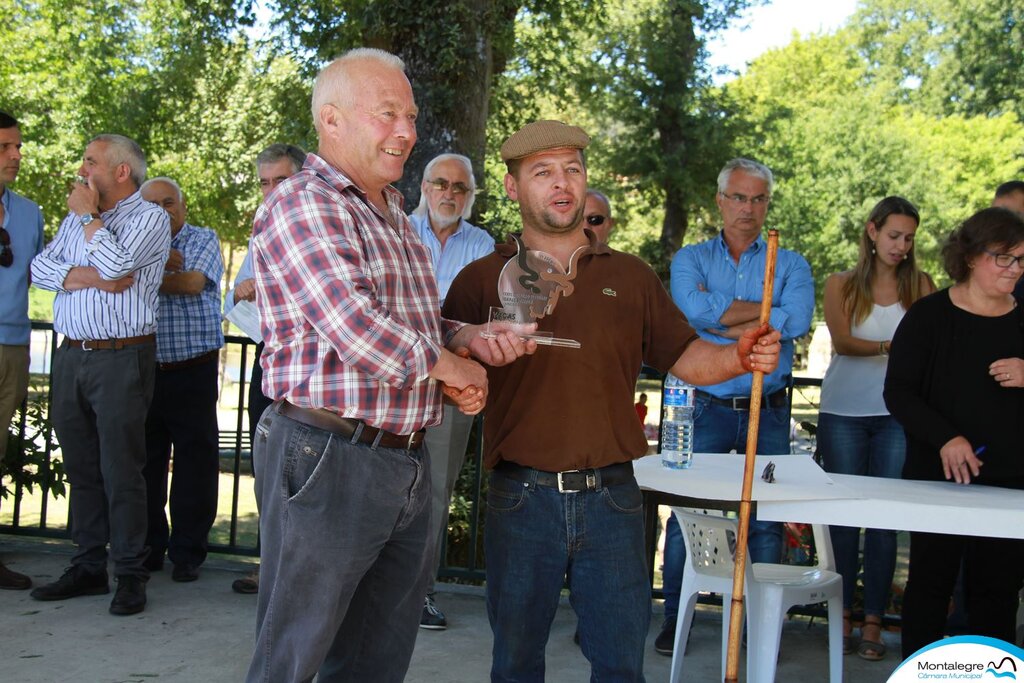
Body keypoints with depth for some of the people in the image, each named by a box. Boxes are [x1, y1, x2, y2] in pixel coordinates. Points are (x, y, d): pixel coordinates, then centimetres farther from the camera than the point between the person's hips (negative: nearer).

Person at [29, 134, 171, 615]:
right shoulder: (76, 218, 18)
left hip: (121, 359, -6)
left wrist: (88, 215, -5)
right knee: (81, 467, 10)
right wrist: (86, 276, -10)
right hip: (71, 356, 6)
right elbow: (40, 267, 7)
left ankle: (130, 574, 2)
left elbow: (115, 266, -18)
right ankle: (88, 566, 18)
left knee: (121, 469, -5)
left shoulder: (150, 218, -2)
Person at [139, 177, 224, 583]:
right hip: (143, 369, 3)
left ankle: (187, 552, 9)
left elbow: (193, 282, -13)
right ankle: (148, 547, 18)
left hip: (193, 371, -3)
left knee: (195, 462, 0)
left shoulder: (203, 239, 5)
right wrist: (162, 260, -13)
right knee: (144, 461, 6)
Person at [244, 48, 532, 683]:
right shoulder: (302, 206, -12)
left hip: (408, 461, 9)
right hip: (328, 460, -9)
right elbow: (355, 327, -23)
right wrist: (453, 367, -8)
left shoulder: (395, 217, 18)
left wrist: (468, 337, 4)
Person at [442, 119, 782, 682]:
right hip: (521, 497, -1)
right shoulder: (482, 280, 5)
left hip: (611, 495, 1)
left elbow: (685, 357, 11)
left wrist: (738, 358, -9)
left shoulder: (630, 276, 12)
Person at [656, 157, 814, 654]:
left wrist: (721, 323, -11)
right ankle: (674, 617, 12)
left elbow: (797, 321, -12)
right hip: (705, 407, -1)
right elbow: (693, 309, -14)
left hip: (768, 412, 1)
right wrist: (766, 309, -9)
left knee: (766, 518, 4)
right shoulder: (691, 259, 8)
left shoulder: (790, 265, 9)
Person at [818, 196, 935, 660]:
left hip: (896, 416, 0)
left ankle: (873, 622, 4)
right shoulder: (841, 285, 7)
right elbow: (843, 342, -7)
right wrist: (892, 346, -23)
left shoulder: (920, 286, 9)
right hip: (843, 413, 0)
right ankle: (843, 616, 10)